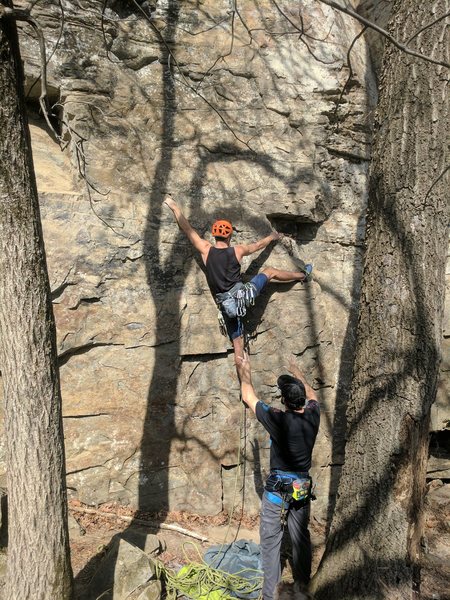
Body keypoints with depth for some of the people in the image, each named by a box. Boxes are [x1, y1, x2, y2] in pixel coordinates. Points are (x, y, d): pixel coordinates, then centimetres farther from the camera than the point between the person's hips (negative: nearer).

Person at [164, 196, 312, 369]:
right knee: (270, 271, 23)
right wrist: (272, 236, 37)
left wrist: (173, 205, 13)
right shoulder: (237, 250, -3)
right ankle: (304, 275, 44)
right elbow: (259, 244, 16)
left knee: (238, 345, 9)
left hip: (226, 305, 0)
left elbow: (187, 228, 3)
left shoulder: (206, 250, -4)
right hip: (243, 295, 0)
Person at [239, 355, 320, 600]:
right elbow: (311, 395, 16)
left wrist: (245, 371, 7)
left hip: (277, 489, -5)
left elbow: (248, 397, -9)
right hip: (303, 487, 5)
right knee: (301, 537, 19)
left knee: (270, 541, 6)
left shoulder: (277, 419, -21)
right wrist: (297, 373, 30)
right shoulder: (312, 417, -8)